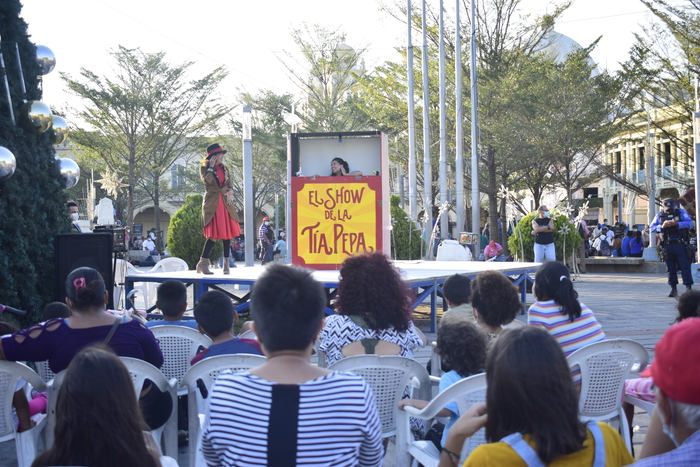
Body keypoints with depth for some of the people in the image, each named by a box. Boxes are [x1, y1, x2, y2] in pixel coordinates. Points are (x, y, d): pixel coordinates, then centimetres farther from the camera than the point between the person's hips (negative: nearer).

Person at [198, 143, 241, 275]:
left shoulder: (225, 168, 14)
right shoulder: (204, 168, 0)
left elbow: (230, 183, 15)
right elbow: (207, 180, -19)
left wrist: (230, 191, -5)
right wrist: (211, 167, -9)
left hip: (226, 204, 5)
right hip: (212, 204, -5)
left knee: (228, 234, 2)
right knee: (214, 234, -10)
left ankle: (226, 263, 8)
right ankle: (203, 263, 0)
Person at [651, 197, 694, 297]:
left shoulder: (681, 212, 5)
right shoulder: (659, 215, 10)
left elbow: (689, 223, -8)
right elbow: (652, 228, 4)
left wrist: (677, 224, -22)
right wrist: (662, 226, -15)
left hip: (680, 245, -2)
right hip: (667, 246, 3)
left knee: (685, 266, -5)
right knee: (671, 268, 7)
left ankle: (689, 288, -3)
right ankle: (674, 289, 15)